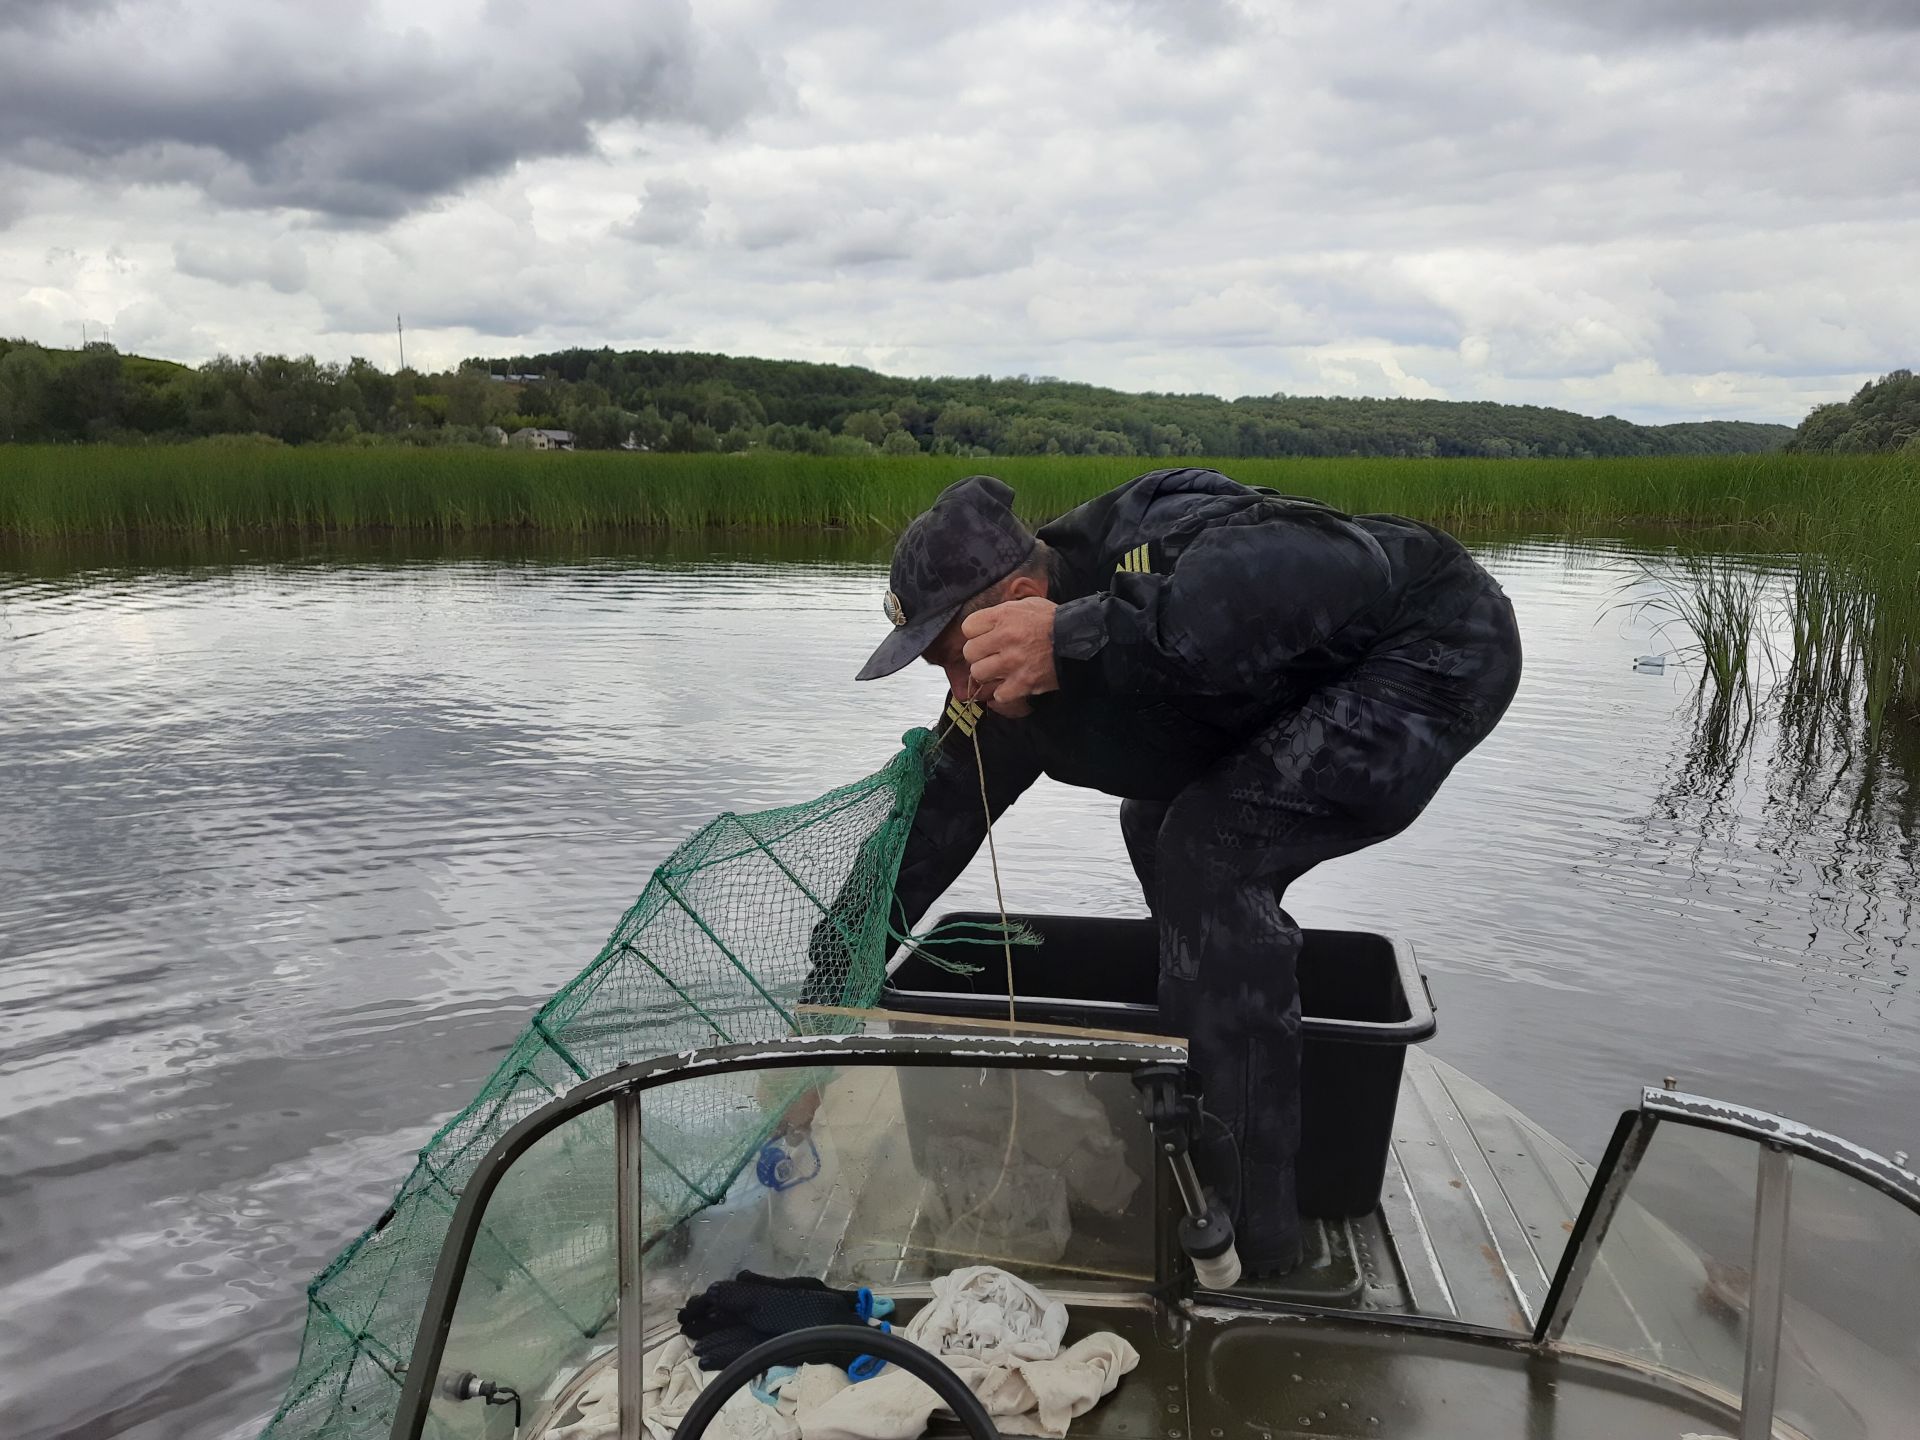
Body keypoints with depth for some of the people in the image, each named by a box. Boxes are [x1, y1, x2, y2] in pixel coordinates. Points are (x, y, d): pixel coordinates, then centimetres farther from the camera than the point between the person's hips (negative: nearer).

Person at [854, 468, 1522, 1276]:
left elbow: (1334, 568, -51)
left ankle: (1244, 1238, -13)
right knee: (1161, 832, 11)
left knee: (1207, 854, -23)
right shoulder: (1007, 691, -7)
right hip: (1315, 689, 9)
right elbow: (931, 824, -2)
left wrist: (1084, 636, -56)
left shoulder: (1151, 553, -33)